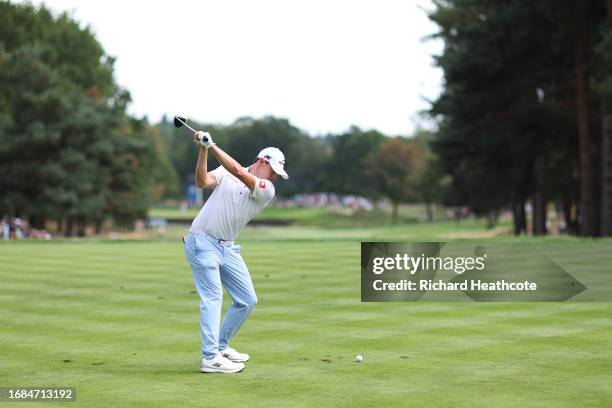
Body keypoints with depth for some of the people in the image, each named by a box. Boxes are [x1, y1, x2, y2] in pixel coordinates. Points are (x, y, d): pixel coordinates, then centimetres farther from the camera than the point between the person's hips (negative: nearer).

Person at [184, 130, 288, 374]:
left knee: (247, 300, 6)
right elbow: (203, 182, -16)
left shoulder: (267, 190, -2)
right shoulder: (225, 171, -1)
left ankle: (221, 346, 22)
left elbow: (239, 173, -19)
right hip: (202, 242, -5)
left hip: (227, 248, 5)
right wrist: (203, 150, -26)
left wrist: (212, 146, -26)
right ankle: (210, 358, -19)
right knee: (212, 296, -15)